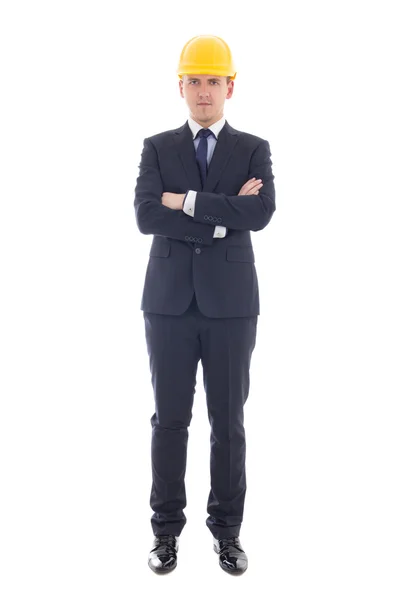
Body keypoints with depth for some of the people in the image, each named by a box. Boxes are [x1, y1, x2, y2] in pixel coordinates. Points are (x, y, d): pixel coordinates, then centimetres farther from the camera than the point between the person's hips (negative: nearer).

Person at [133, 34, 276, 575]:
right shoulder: (157, 148, 6)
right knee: (169, 419, 6)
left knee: (228, 422, 6)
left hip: (230, 303, 0)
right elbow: (147, 217, -11)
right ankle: (167, 529, 19)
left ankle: (227, 530, 20)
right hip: (170, 302, 1)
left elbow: (260, 214, -14)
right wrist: (223, 216, -13)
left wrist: (187, 201, -13)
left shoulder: (255, 150, 5)